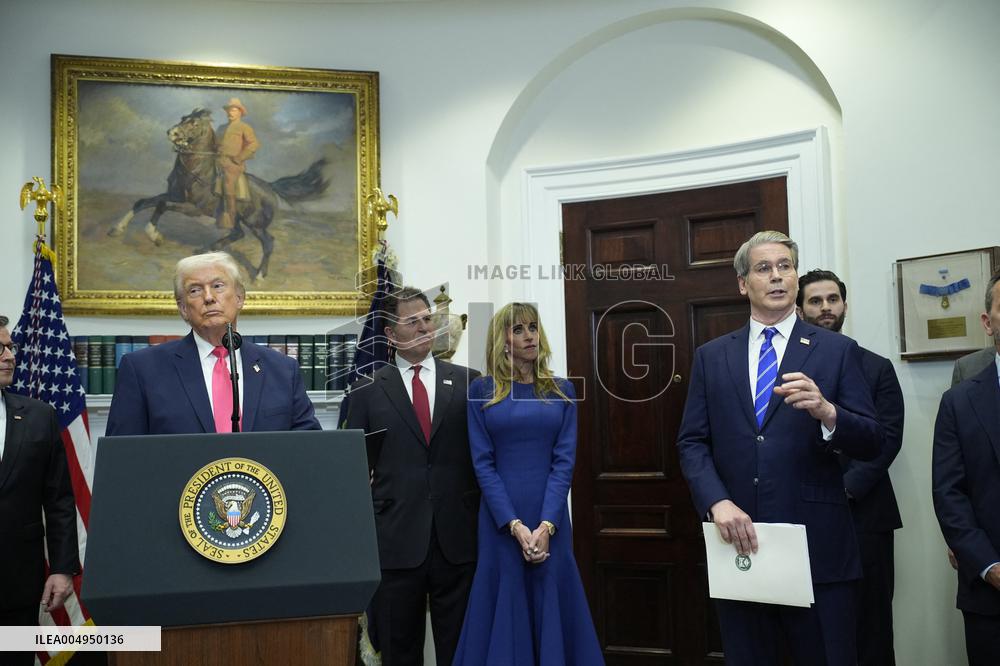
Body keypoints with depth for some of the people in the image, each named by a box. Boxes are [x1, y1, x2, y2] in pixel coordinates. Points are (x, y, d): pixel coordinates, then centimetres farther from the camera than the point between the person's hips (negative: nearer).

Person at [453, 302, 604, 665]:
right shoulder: (481, 390, 2)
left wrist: (546, 526, -13)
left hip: (551, 518, 1)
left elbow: (564, 461, -1)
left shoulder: (562, 391, 7)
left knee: (553, 605, 6)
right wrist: (516, 526, -13)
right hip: (501, 520, -1)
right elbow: (483, 463, -4)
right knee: (503, 608, 5)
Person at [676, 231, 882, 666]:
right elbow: (692, 442, 5)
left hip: (817, 548, -2)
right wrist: (718, 503, -12)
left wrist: (827, 412, -22)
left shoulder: (837, 351, 3)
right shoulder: (711, 357, 10)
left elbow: (871, 444, -2)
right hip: (738, 541, 2)